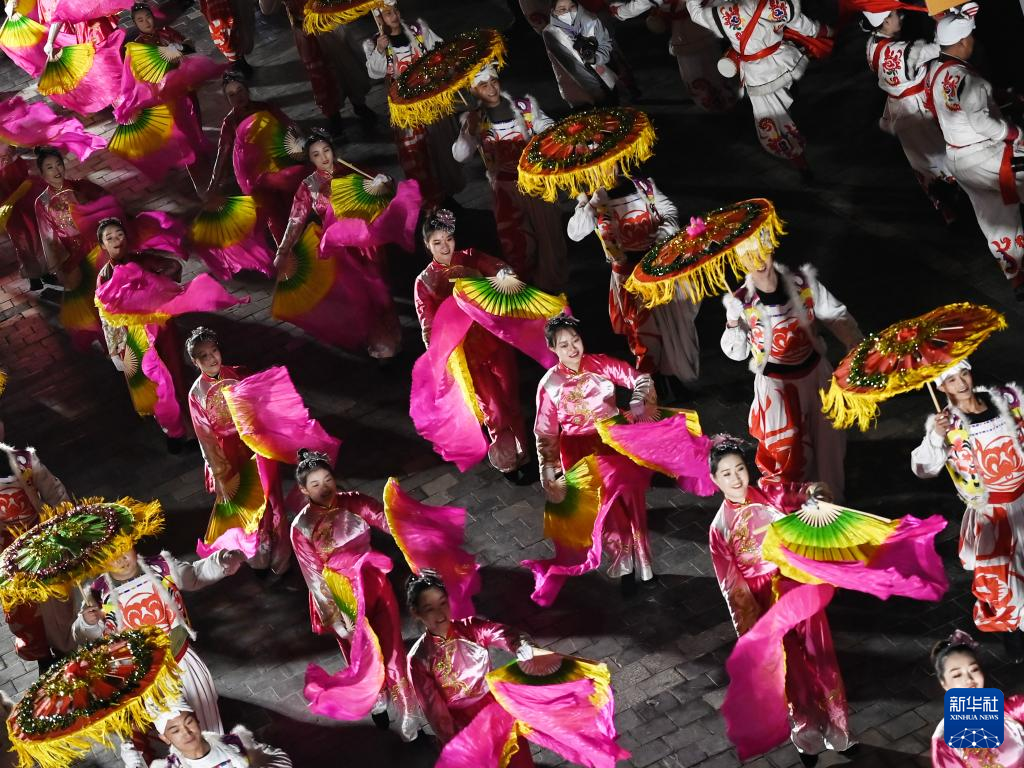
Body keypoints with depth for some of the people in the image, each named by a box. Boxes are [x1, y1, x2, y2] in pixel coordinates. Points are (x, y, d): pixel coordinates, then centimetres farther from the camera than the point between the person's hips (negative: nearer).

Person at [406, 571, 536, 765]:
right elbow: (434, 709, -9)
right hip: (460, 722, -1)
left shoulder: (470, 628, -7)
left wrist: (520, 644, -50)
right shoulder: (419, 659, -10)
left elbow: (499, 633, -26)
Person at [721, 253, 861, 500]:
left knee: (827, 440, 18)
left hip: (815, 374, 3)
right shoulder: (741, 301, -15)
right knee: (784, 451, 4)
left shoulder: (803, 283, -14)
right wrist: (733, 321, -24)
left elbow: (837, 316, -3)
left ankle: (831, 497, 42)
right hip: (775, 384, -2)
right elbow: (736, 353, -7)